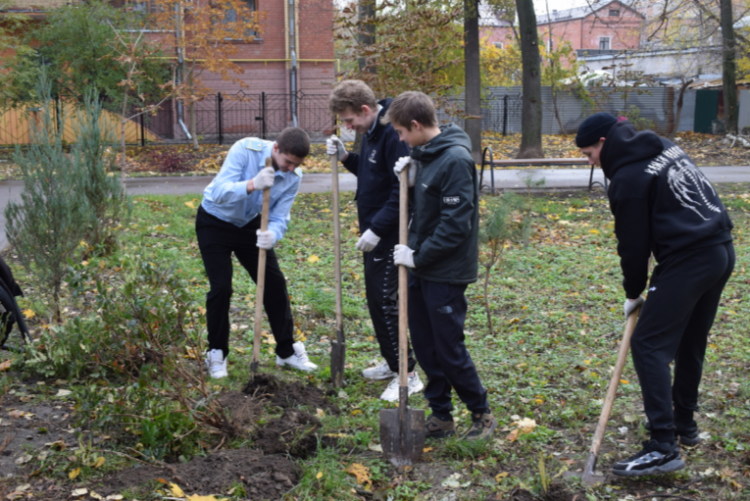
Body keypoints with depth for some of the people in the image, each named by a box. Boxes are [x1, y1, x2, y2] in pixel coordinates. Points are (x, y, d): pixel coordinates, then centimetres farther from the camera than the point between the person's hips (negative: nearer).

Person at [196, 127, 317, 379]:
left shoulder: (293, 176, -17)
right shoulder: (245, 149, -30)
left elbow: (279, 218, -18)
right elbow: (219, 193, -37)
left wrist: (272, 235, -42)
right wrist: (252, 184, -54)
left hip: (249, 224, 4)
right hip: (215, 223, -4)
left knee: (275, 282, 2)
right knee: (221, 287, -11)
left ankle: (287, 350, 17)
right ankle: (216, 354, 9)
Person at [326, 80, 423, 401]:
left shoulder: (393, 134, -22)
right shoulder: (371, 132, 9)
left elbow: (402, 191, -25)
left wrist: (376, 229, -24)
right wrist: (346, 157, 4)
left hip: (390, 235, -10)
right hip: (375, 232, 10)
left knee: (385, 301, -6)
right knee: (376, 298, 16)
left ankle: (407, 374, 6)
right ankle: (392, 362, 30)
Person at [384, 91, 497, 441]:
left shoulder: (455, 160, -19)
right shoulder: (425, 153, 7)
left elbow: (456, 225, -22)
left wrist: (419, 257, -16)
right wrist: (410, 176, -1)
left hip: (446, 273, -8)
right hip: (421, 267, 9)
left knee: (449, 349, 1)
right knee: (425, 346, 13)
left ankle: (481, 414, 20)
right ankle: (440, 415, 26)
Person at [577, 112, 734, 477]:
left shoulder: (628, 179, -12)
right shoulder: (665, 147, 14)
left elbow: (633, 244, -8)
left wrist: (633, 292, 7)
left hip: (688, 262, -10)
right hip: (722, 251, 10)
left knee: (648, 344, -7)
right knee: (690, 343, 21)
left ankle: (663, 448, -10)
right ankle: (684, 424, 35)